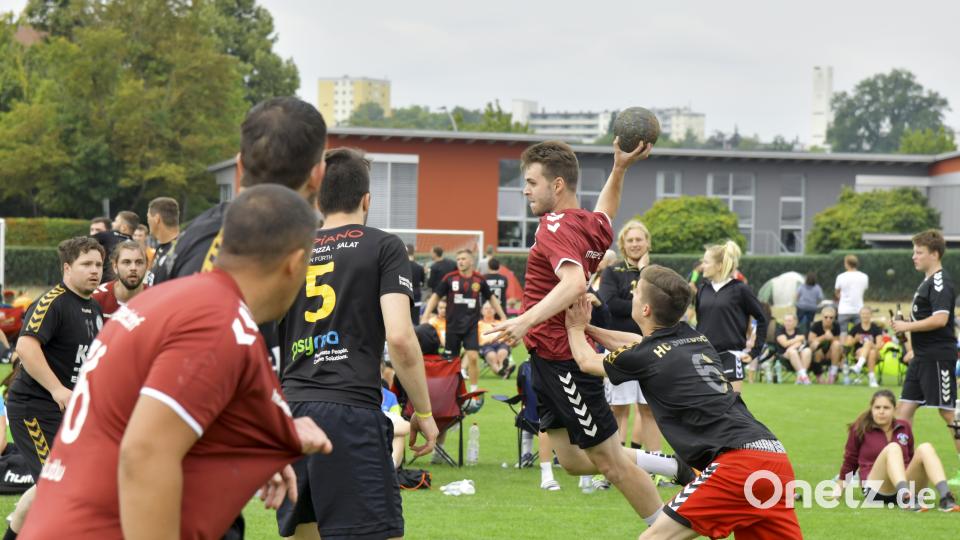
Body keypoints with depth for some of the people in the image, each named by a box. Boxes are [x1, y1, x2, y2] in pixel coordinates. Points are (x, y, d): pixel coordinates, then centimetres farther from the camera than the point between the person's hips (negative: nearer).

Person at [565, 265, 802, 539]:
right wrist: (589, 328, 51)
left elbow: (587, 361, 25)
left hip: (739, 464, -8)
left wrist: (575, 328, 44)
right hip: (775, 458, 8)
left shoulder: (646, 356, 2)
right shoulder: (695, 338, 20)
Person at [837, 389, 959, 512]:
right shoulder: (860, 429, 5)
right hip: (877, 491, -4)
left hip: (907, 485, 4)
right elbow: (850, 461, 13)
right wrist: (839, 489, 14)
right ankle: (906, 498, -62)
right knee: (892, 448, -32)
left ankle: (945, 497, -47)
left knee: (925, 448, -22)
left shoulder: (904, 427, 14)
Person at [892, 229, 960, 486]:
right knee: (904, 408, 8)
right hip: (923, 357, 10)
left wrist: (907, 326, -18)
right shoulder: (927, 282, 17)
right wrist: (915, 348, 24)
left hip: (938, 358, -10)